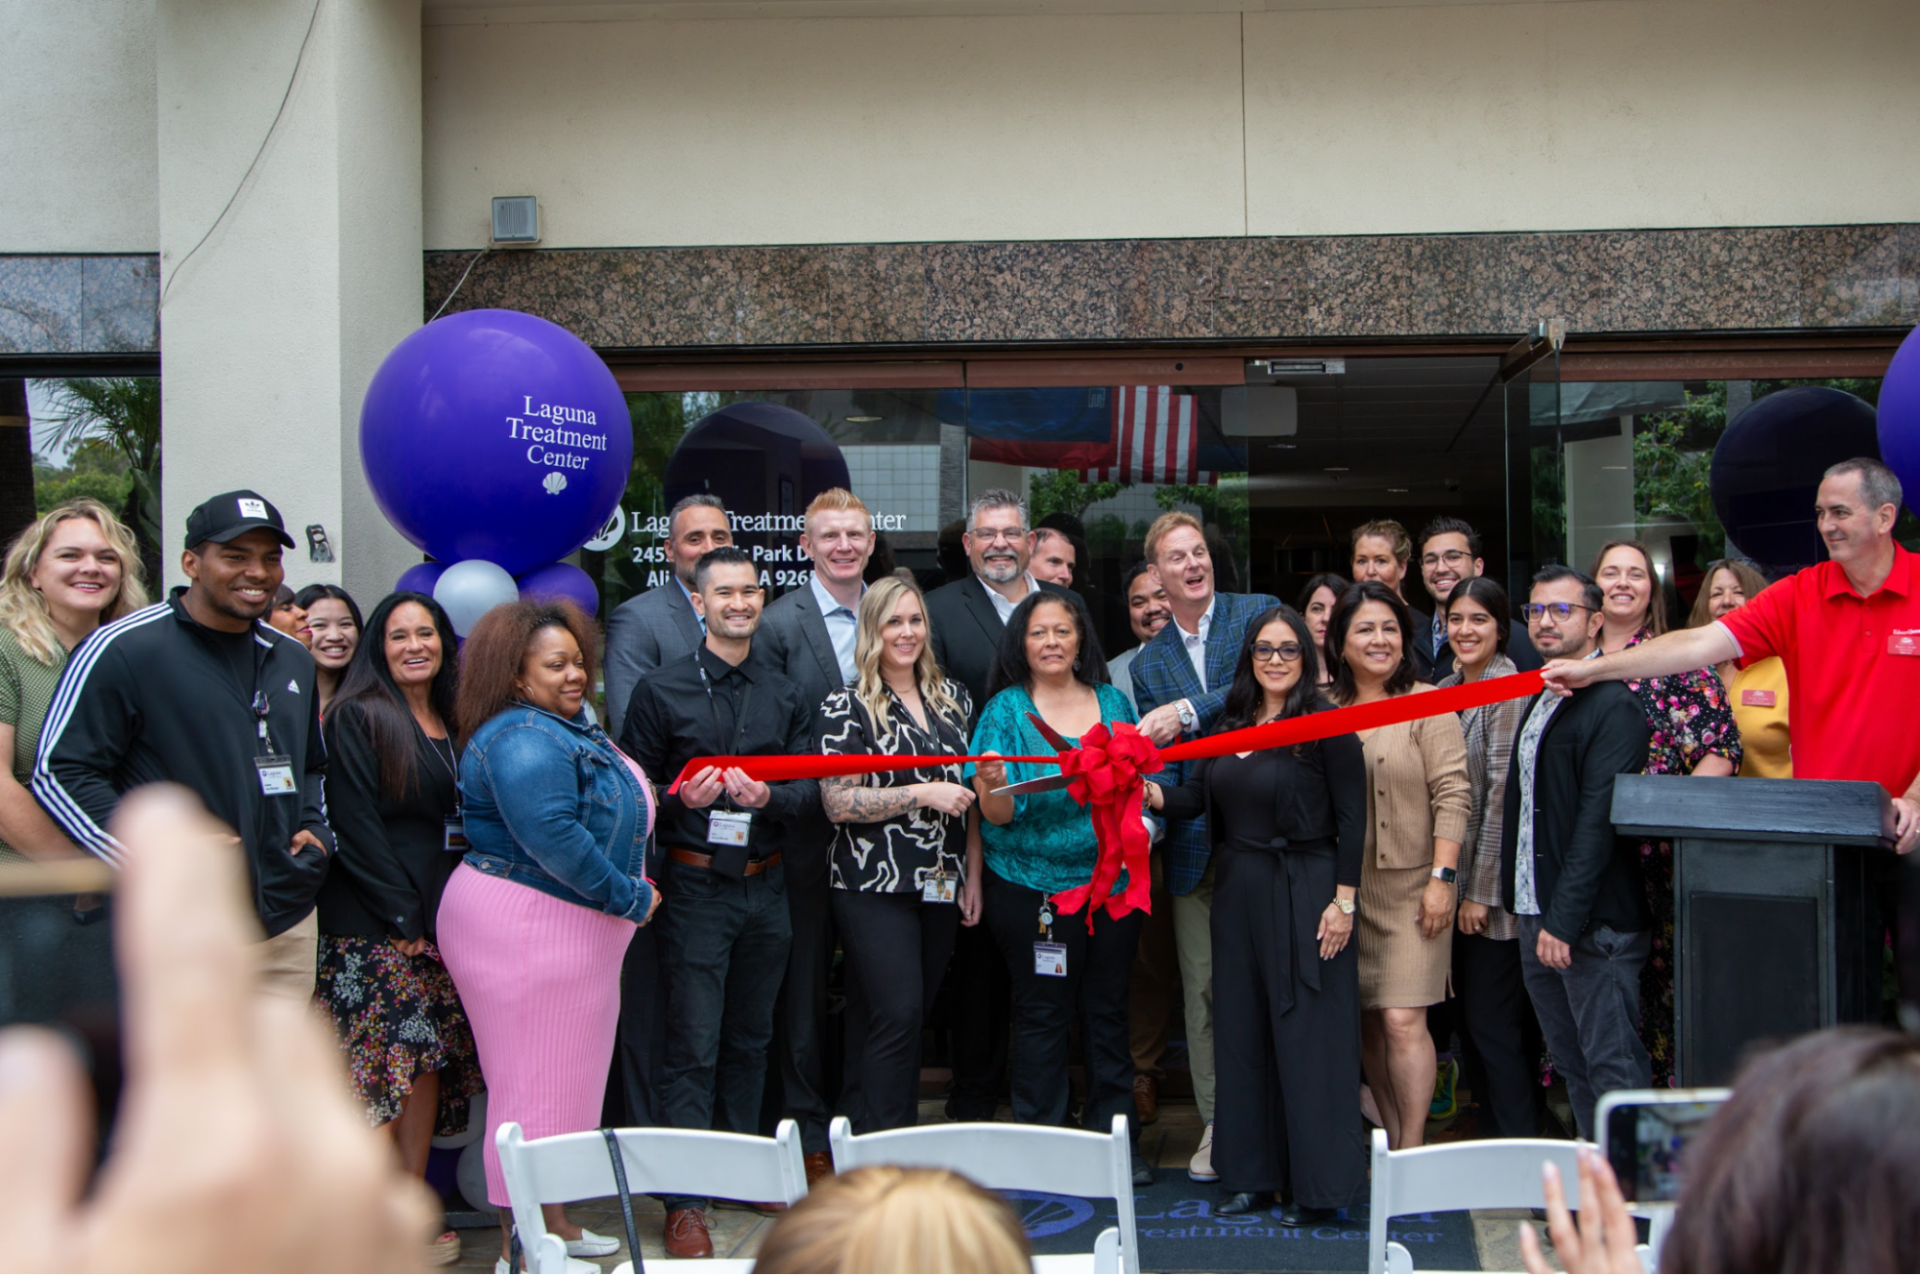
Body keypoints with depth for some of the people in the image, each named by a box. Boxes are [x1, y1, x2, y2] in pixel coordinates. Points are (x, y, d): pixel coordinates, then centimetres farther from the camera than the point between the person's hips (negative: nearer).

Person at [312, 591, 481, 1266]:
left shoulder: (454, 725, 16)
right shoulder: (356, 719, -4)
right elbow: (355, 825, -11)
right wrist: (403, 916, -14)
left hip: (439, 923, 7)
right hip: (371, 926, -6)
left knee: (429, 1064, 6)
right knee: (382, 1066, -9)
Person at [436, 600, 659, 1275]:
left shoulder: (568, 725, 15)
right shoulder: (522, 739, -17)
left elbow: (605, 813, 27)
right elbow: (551, 834, -27)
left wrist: (627, 893, 15)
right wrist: (628, 897, -17)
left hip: (575, 927, 10)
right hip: (523, 924, -10)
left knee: (567, 1076, 17)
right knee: (533, 1082, -3)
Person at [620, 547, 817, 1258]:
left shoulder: (786, 697, 11)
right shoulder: (661, 691, 0)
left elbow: (810, 792, 6)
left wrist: (767, 796, -13)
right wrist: (685, 799, -19)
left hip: (767, 886, 4)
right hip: (696, 886, -4)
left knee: (750, 1039, 13)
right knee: (694, 1046, -5)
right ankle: (685, 1201, -1)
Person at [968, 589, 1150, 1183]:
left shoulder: (1112, 702, 9)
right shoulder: (1005, 710, -2)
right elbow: (998, 816, -7)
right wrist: (990, 785, -28)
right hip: (1032, 885, -3)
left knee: (1108, 1011, 7)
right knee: (1043, 1014, 1)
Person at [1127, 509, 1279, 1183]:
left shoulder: (1259, 614, 2)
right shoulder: (1147, 662, 13)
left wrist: (1189, 711, -16)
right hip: (1196, 842, 3)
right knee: (1203, 987, 5)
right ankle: (1218, 1124, 14)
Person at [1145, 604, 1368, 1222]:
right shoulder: (1230, 724, 10)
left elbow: (1352, 817, -9)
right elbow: (1195, 797, 4)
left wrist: (1344, 901, -13)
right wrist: (1149, 791, -15)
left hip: (1304, 891, -6)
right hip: (1237, 888, 6)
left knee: (1306, 1032, -2)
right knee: (1242, 1029, 11)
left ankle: (1316, 1184, 6)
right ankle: (1250, 1171, 21)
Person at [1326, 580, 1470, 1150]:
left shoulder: (1427, 705, -4)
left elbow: (1452, 796, -8)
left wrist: (1442, 878, -13)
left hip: (1411, 884, -4)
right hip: (1346, 888, 4)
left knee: (1402, 1020, -10)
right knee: (1368, 1022, 8)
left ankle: (1411, 1151, -2)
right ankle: (1392, 1141, 19)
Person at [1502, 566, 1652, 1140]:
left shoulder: (1613, 705, -11)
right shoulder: (1538, 702, 17)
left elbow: (1599, 819, -18)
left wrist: (1565, 921, -21)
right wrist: (1530, 912, 13)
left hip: (1593, 921, -8)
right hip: (1534, 917, 8)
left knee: (1613, 1070, -4)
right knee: (1573, 1069, 12)